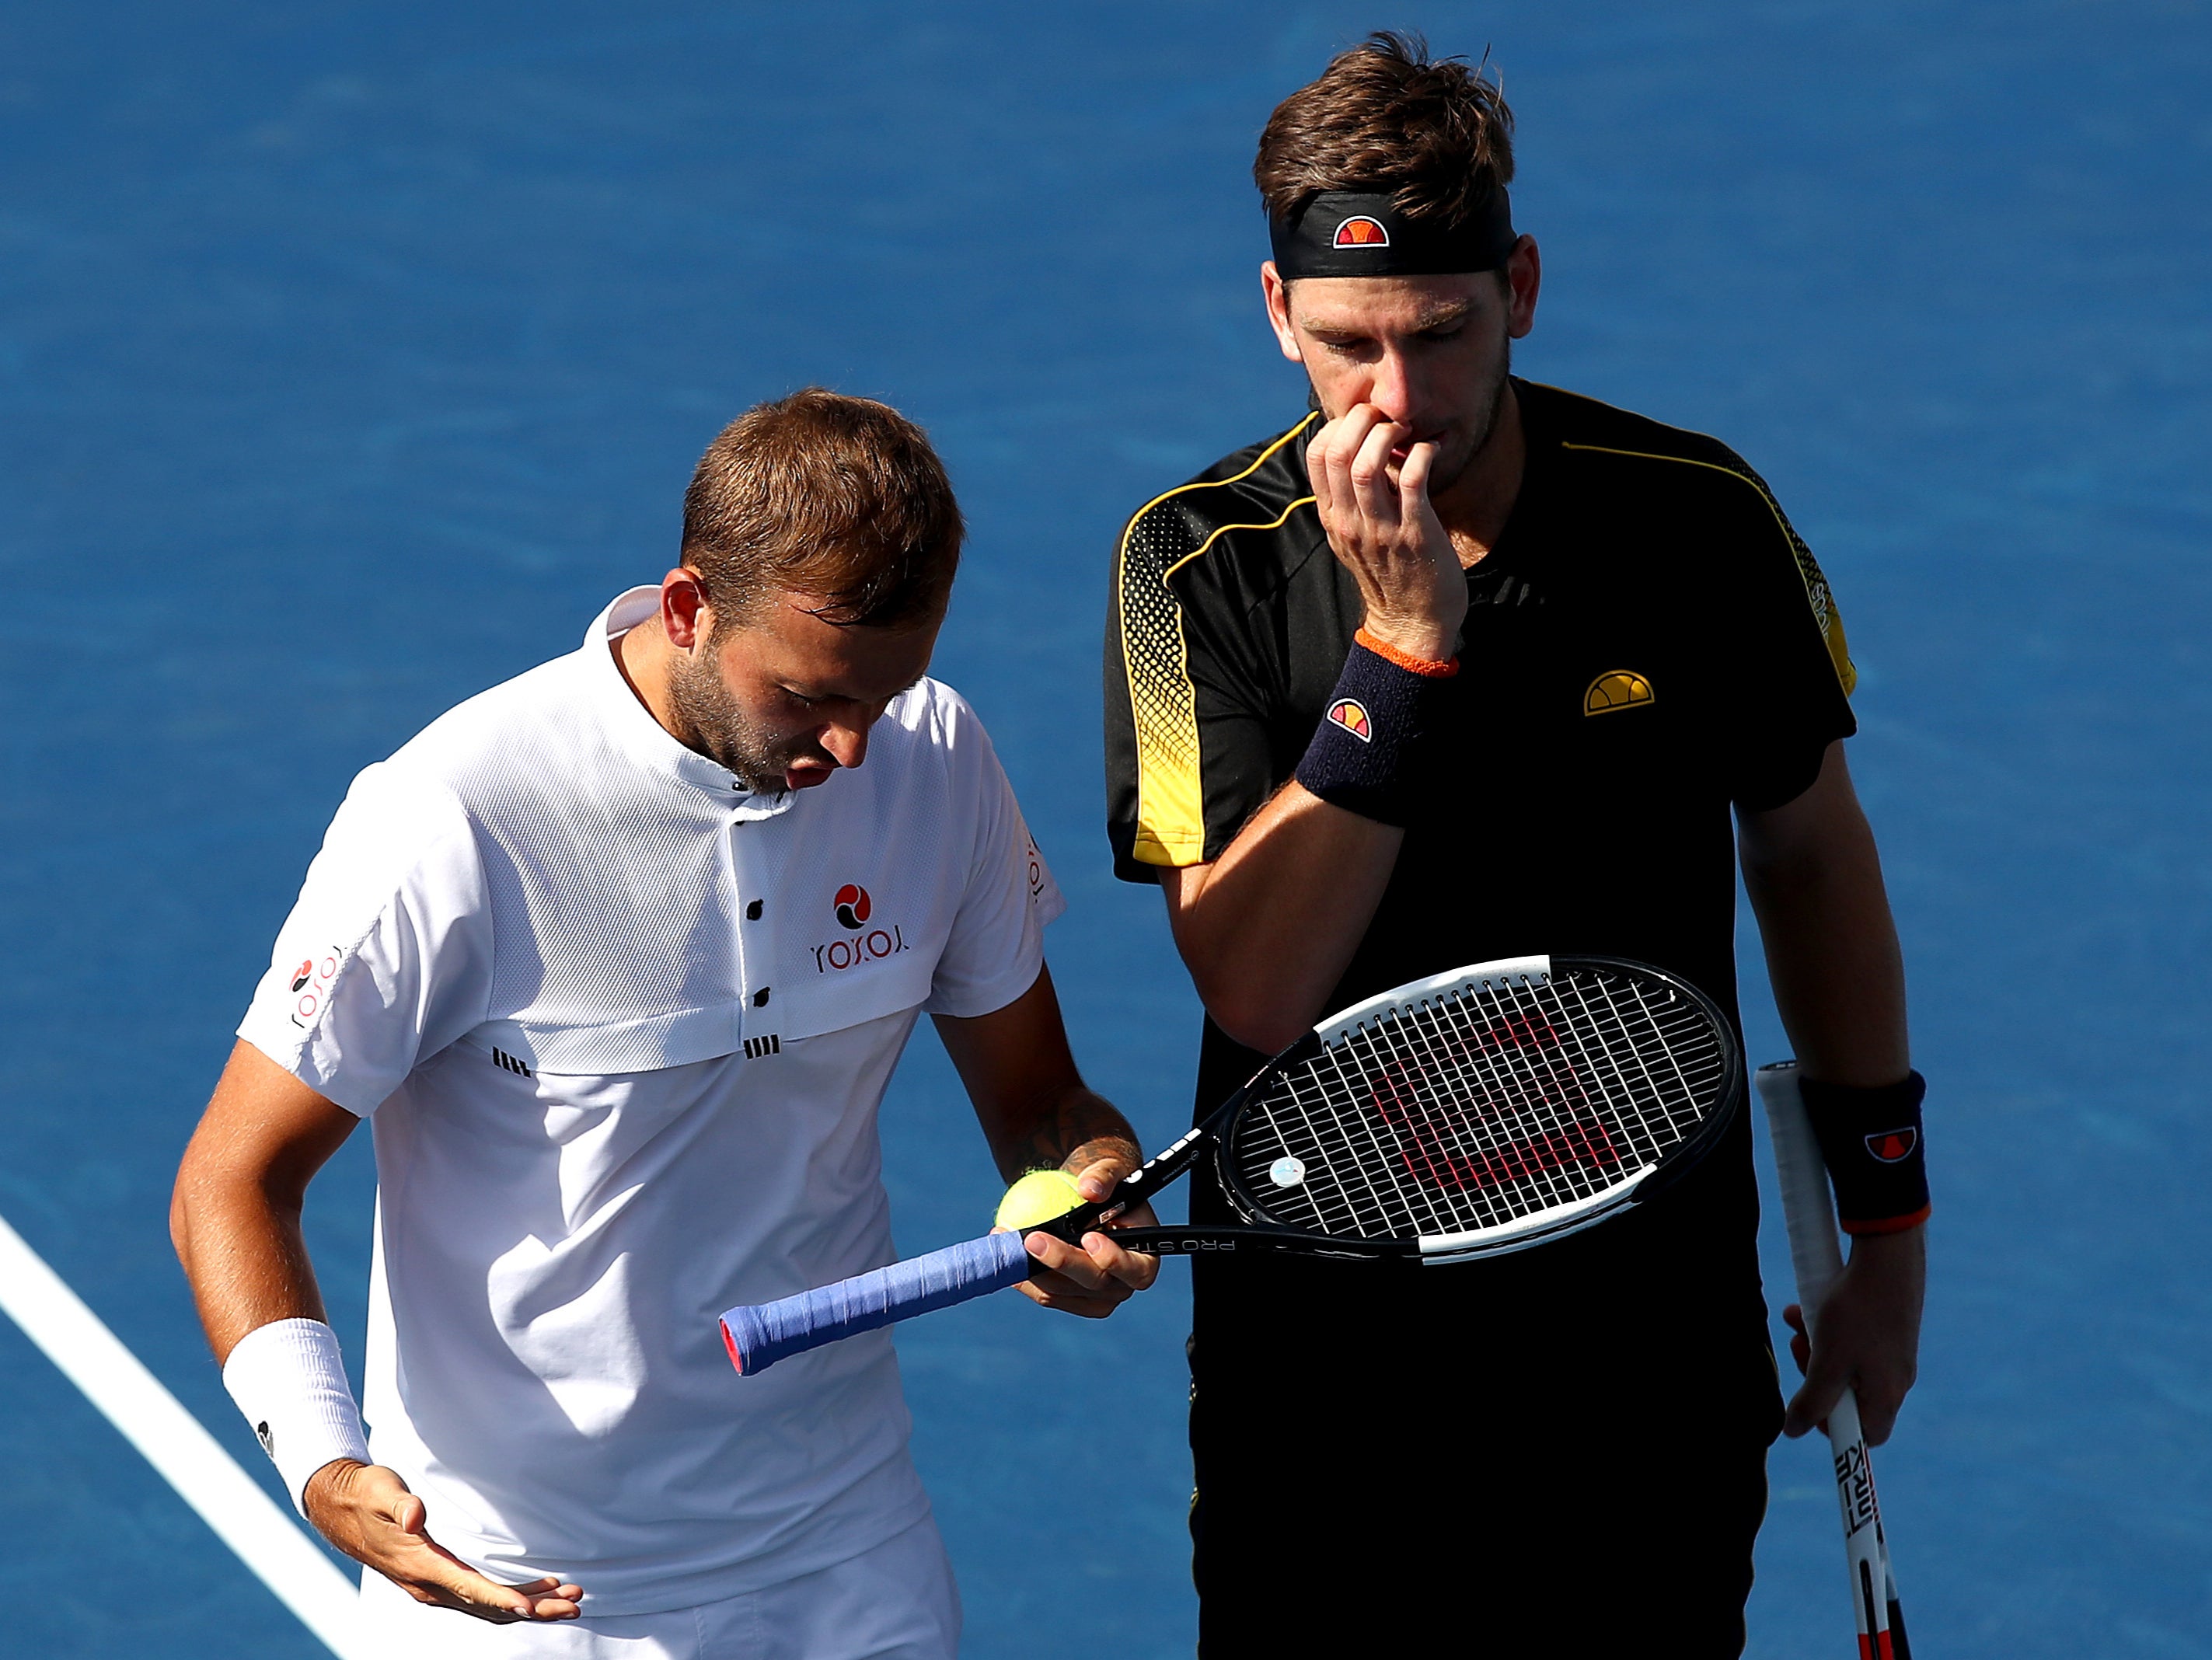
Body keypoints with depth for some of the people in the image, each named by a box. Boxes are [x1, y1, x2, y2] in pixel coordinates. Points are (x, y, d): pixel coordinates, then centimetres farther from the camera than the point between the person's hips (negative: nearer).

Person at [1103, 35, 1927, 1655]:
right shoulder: (1201, 565, -12)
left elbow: (1810, 853, 7)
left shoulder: (1698, 519, -9)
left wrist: (1886, 1221, 8)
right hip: (1325, 1332, -1)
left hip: (1653, 1330, 1)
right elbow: (1253, 985, -20)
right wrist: (1405, 640, -26)